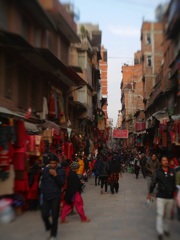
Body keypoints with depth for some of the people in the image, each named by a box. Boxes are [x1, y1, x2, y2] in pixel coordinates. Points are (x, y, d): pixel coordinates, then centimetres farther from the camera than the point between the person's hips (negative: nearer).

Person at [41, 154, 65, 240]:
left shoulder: (61, 170, -5)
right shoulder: (45, 169, 3)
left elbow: (62, 183, -13)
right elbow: (42, 181, 14)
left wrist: (55, 175, -24)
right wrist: (42, 191, 10)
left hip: (55, 196, -3)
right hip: (46, 196, 3)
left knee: (55, 216, 1)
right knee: (44, 215, 4)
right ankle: (48, 228, 33)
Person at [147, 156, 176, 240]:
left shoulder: (173, 171, -1)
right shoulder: (157, 172, -8)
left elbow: (175, 182, 7)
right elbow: (153, 183, -1)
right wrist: (150, 193, 6)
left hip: (170, 197, 3)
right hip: (160, 197, -3)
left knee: (168, 215, 15)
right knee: (160, 214, -5)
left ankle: (166, 229, 32)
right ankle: (160, 232, 0)